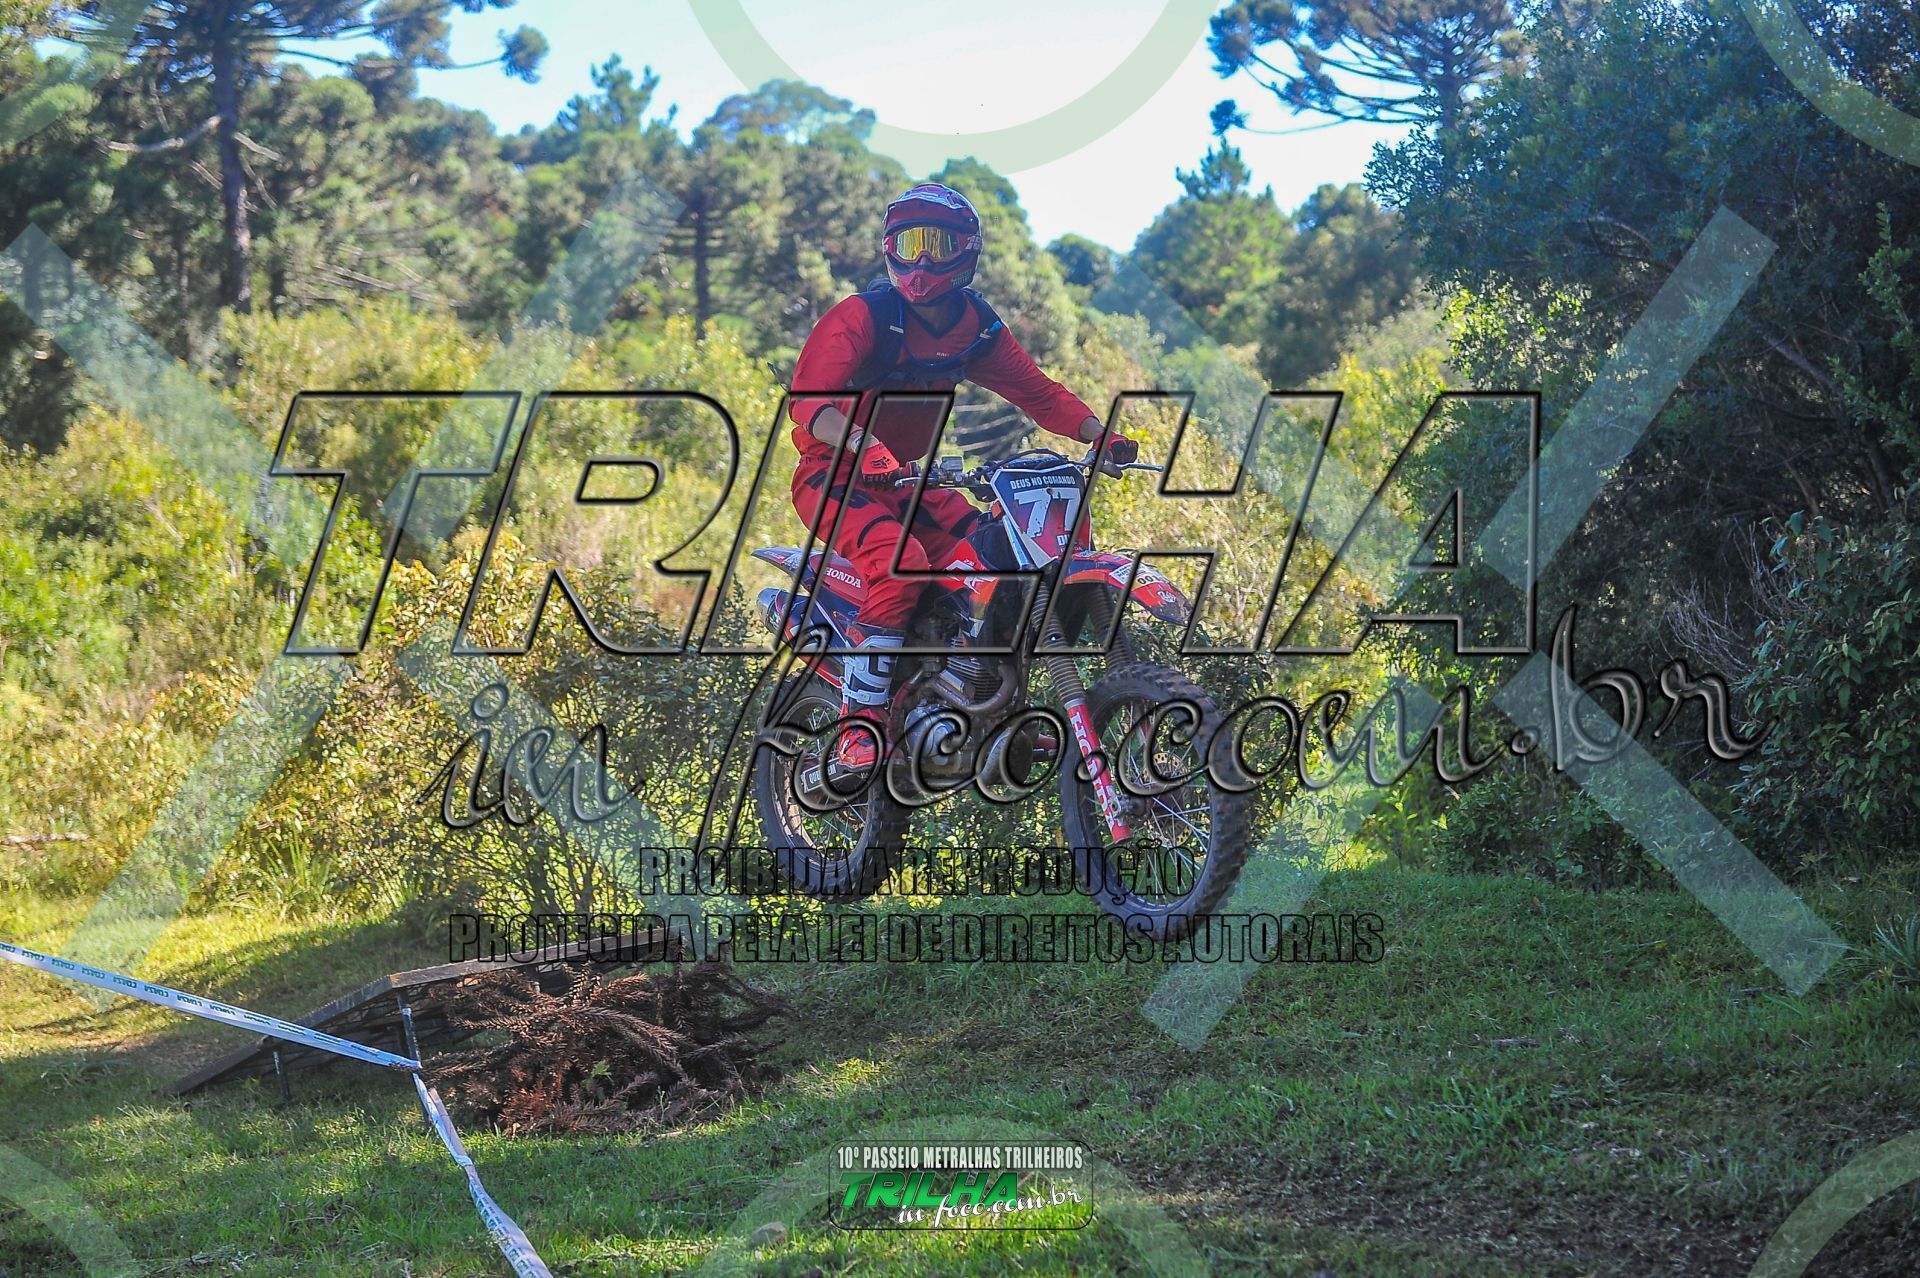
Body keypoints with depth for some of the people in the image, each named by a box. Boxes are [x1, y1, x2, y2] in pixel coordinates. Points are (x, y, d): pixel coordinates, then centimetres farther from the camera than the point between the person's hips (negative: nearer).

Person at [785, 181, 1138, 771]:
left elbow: (1037, 392, 8)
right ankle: (860, 721, -28)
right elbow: (808, 397, -26)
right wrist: (863, 446, -44)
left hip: (903, 477, 7)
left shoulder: (976, 326, 4)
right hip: (835, 476, -7)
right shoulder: (863, 317, -16)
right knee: (901, 566, -32)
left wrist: (1102, 435, -9)